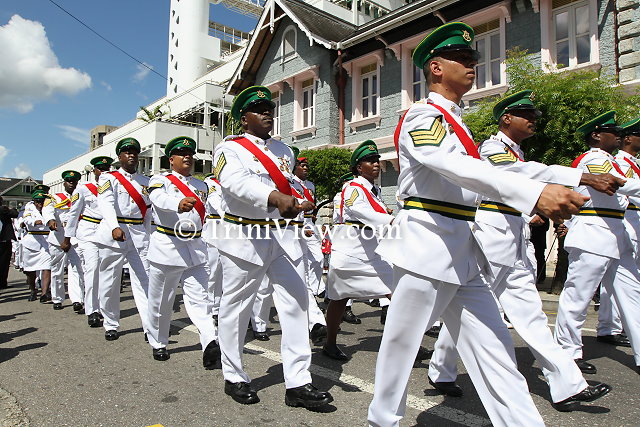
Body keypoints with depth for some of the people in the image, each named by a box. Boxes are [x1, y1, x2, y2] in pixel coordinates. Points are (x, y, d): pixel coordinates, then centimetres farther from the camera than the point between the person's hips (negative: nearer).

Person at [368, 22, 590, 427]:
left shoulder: (454, 121, 19)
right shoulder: (423, 116, -9)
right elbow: (456, 167, -28)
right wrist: (535, 192, -37)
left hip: (463, 255, 9)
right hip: (426, 250, -9)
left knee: (495, 350, 8)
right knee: (402, 343, 7)